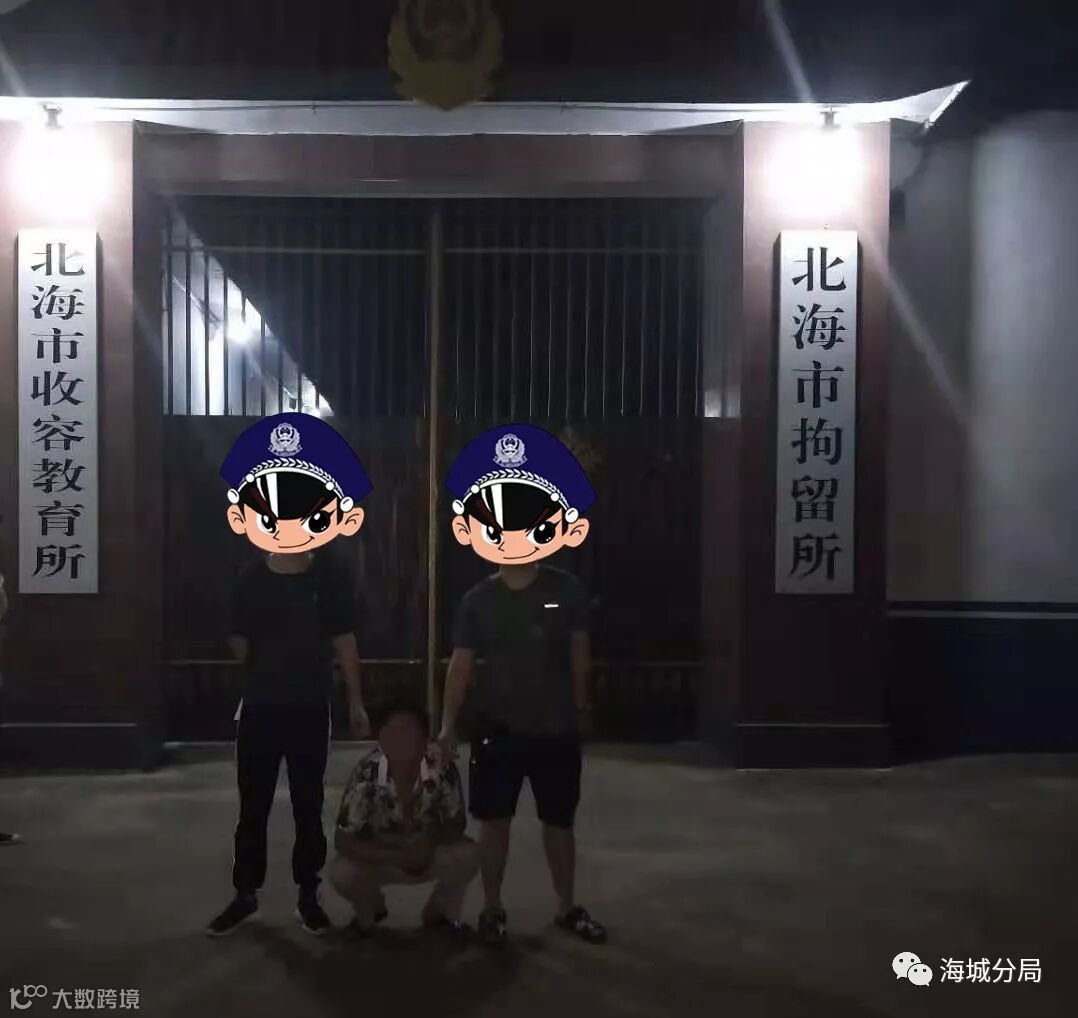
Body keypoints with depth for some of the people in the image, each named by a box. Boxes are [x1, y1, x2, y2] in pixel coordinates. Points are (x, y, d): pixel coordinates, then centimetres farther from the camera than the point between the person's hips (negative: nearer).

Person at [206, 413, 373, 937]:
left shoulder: (331, 578, -5)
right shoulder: (251, 579, -2)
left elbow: (344, 641, -1)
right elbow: (239, 642, 6)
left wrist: (356, 701, -1)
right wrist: (264, 671, -5)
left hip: (310, 707, -1)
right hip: (260, 707, 1)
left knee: (308, 806, 9)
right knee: (253, 805, 10)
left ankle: (308, 897, 21)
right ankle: (245, 894, 24)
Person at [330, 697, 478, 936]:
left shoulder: (441, 767, -26)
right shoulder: (366, 774, -29)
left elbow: (456, 824, -14)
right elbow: (343, 840, -25)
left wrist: (430, 844, -34)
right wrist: (398, 857, -34)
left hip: (430, 856, 1)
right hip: (381, 858, 0)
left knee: (467, 856, -27)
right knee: (342, 873, -29)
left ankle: (439, 913, 6)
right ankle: (370, 911, 9)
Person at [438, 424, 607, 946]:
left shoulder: (565, 591, -5)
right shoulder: (478, 600, -5)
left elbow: (579, 652, 6)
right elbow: (461, 664, -4)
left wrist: (581, 707, 13)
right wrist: (448, 724, -11)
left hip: (556, 729, 0)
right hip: (498, 730, 0)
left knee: (559, 821, 12)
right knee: (494, 821, 8)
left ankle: (568, 908, 30)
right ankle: (492, 909, 25)